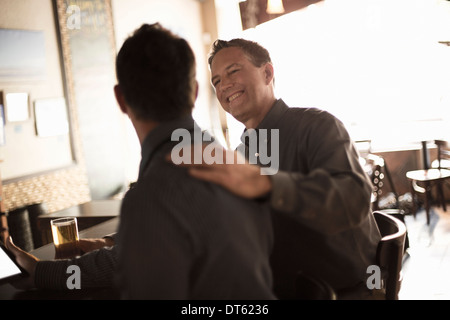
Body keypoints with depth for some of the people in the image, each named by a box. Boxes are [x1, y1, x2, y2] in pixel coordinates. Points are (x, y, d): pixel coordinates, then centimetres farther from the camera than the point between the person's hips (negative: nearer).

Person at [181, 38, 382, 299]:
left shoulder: (317, 125, -13)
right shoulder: (243, 153, 7)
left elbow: (352, 199, -32)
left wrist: (264, 182, -46)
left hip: (349, 290, -4)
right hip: (283, 292, 5)